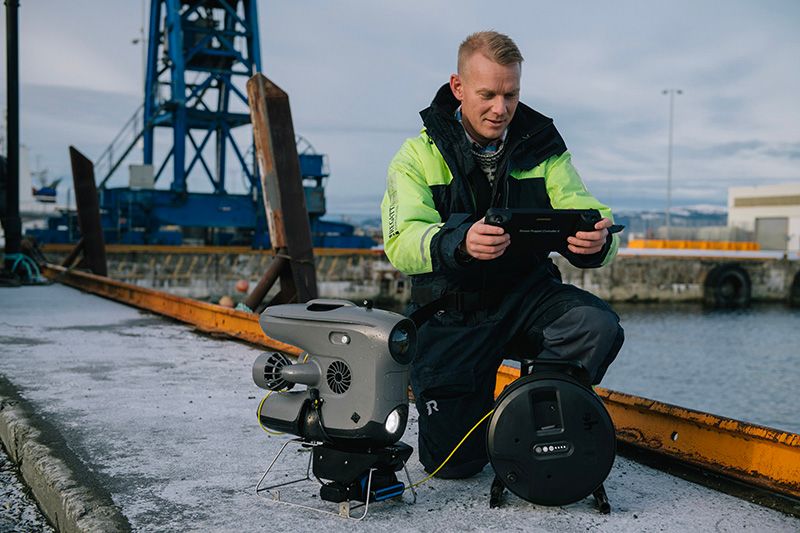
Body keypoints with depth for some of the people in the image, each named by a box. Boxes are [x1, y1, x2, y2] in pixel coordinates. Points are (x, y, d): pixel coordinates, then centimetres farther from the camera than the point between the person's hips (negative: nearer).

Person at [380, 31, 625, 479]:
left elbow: (584, 214, -10)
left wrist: (597, 240, -36)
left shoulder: (542, 149, 2)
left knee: (599, 327, -29)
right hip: (453, 313, -2)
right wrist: (460, 243, -44)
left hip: (528, 295, 2)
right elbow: (401, 243, -22)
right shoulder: (420, 156, -6)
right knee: (454, 460, -7)